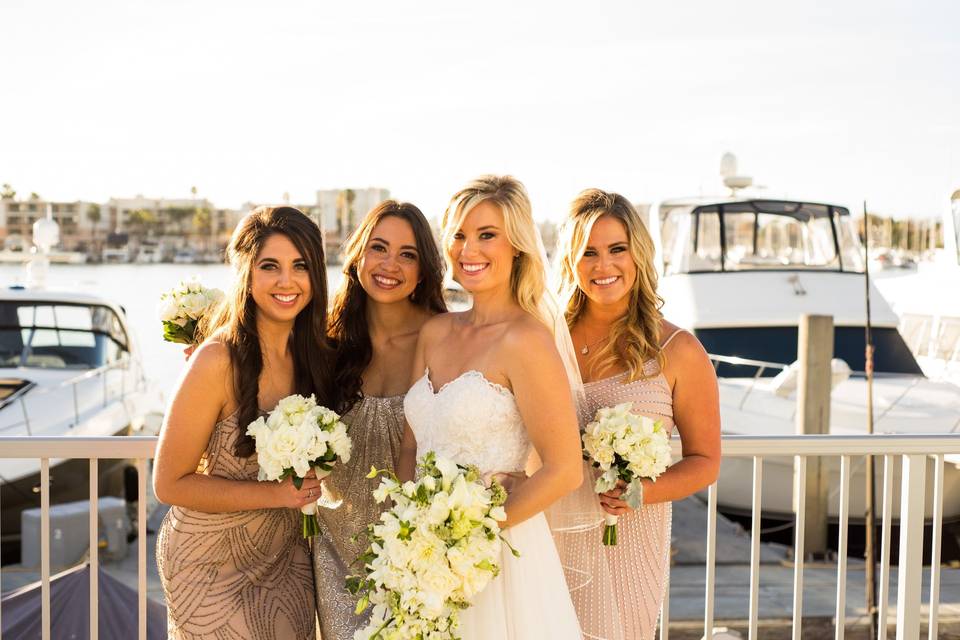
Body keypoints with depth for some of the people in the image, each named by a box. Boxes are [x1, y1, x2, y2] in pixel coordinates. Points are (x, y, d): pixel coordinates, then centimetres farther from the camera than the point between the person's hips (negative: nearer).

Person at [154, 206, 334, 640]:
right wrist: (275, 494, -24)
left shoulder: (316, 353, -6)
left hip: (286, 554, 5)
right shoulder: (218, 361, -23)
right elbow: (170, 483, -18)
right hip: (211, 563, -5)